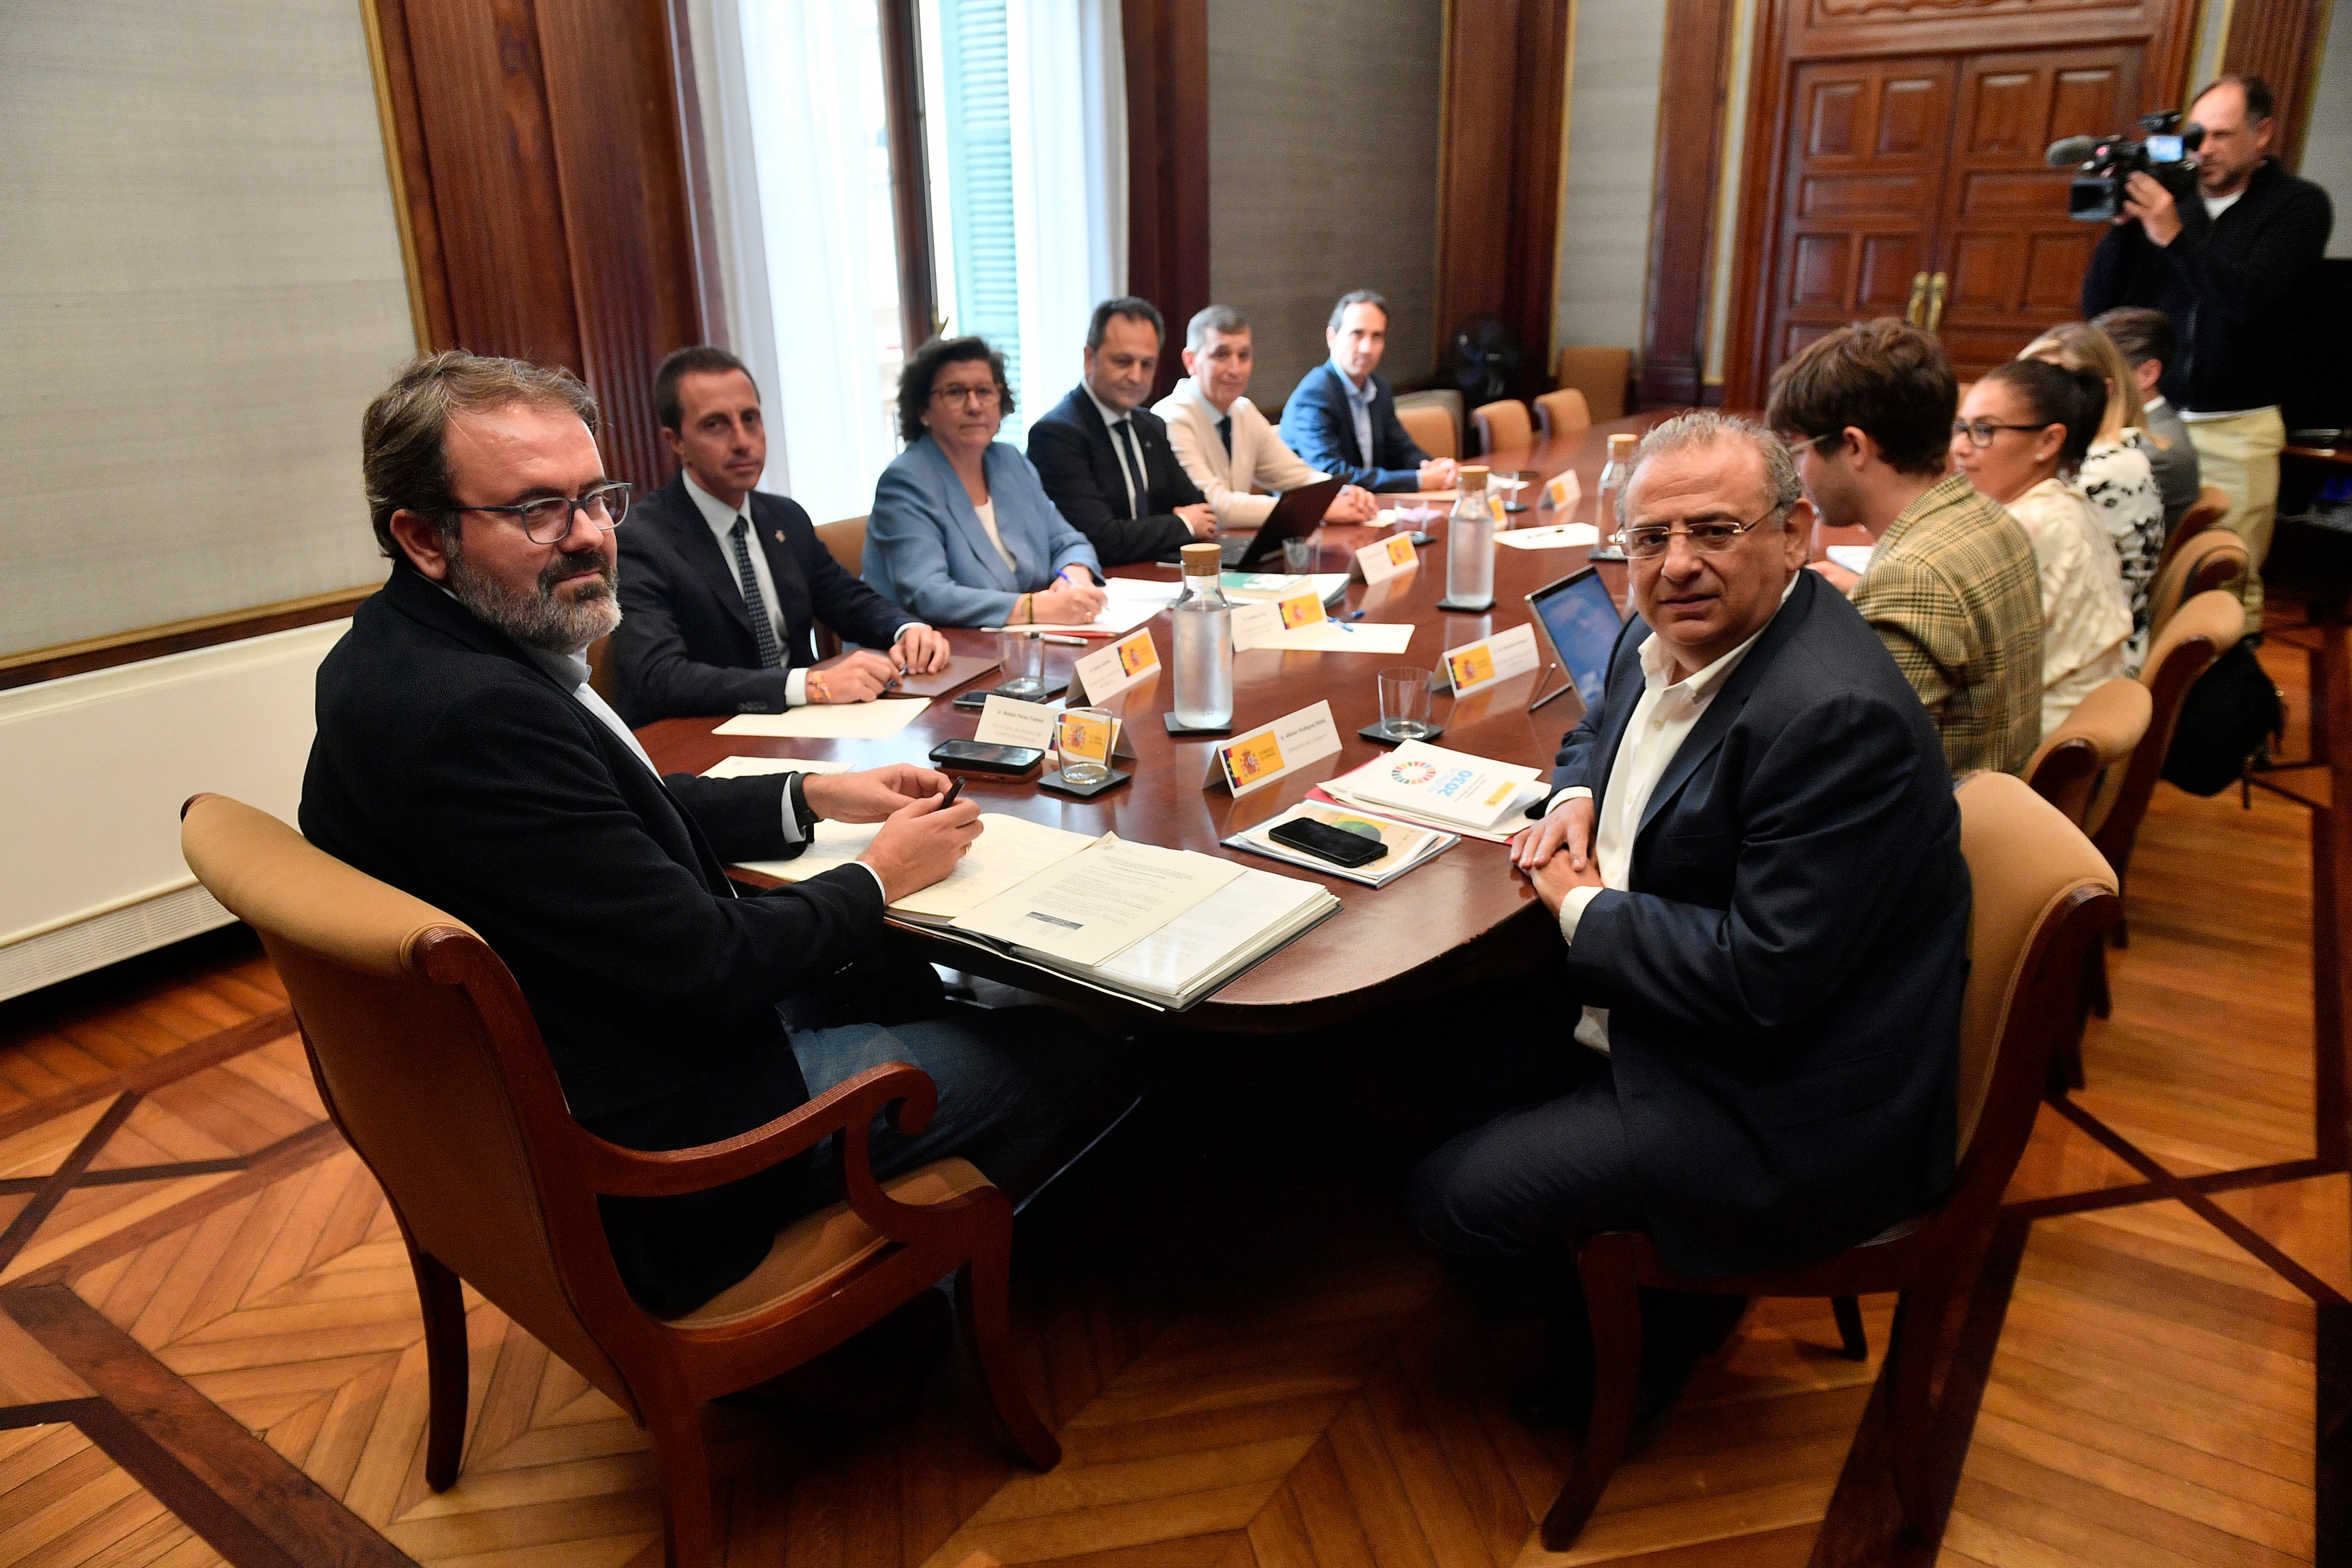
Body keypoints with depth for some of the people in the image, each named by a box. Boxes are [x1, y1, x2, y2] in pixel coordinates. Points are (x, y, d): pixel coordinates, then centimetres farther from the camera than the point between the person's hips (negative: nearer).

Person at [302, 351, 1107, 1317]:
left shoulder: (408, 654, 1)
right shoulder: (475, 713, -32)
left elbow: (629, 809, 11)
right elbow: (705, 966, -27)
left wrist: (815, 797, 3)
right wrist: (876, 879, -11)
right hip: (646, 1155, -10)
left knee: (904, 982, 27)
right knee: (1057, 1050, 3)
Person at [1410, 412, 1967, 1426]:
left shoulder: (1836, 716, -29)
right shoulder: (1668, 636, 0)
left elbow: (1763, 981, -30)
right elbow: (1598, 727, 23)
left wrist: (1581, 907, -17)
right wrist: (1576, 799, -1)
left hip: (1776, 1105, -9)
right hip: (1644, 1012, 10)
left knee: (1455, 1198, -11)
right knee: (1454, 1059, 17)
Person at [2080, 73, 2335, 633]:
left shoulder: (2300, 205, 2)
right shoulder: (2167, 199, 8)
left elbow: (2249, 298, -15)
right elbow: (2099, 306, 5)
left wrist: (2174, 236, -21)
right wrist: (2123, 224, -7)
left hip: (2236, 428, -2)